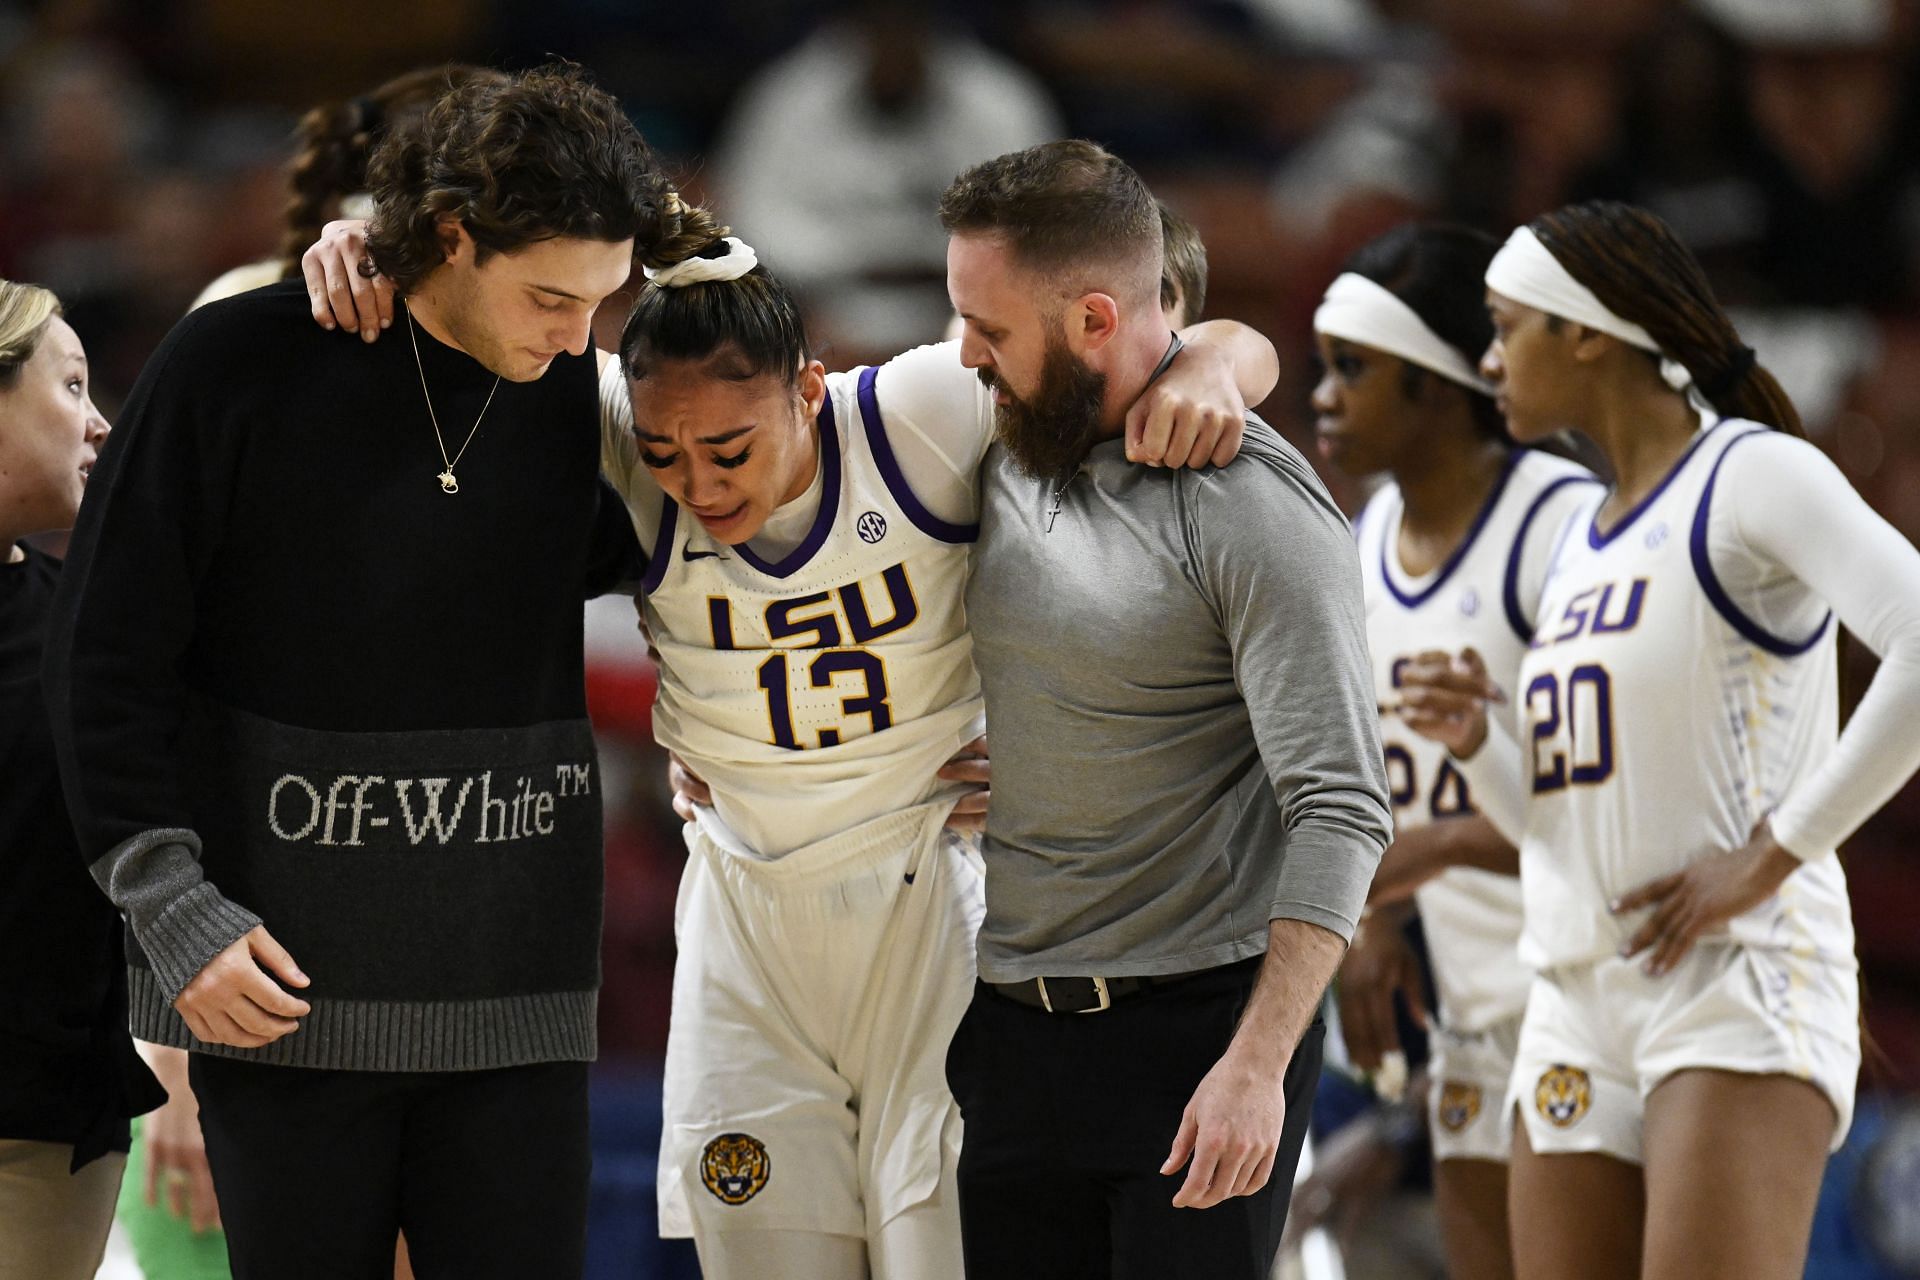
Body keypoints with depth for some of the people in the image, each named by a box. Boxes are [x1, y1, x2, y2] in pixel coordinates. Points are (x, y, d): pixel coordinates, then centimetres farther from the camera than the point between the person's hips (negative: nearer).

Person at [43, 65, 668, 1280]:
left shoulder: (574, 394, 5)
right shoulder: (239, 368, -5)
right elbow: (111, 656, -3)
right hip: (283, 988, -3)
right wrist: (172, 905, -10)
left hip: (514, 996, 3)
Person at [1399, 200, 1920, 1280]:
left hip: (1741, 980, -8)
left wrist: (1774, 856, -19)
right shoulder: (1588, 534, 20)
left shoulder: (1756, 474, -5)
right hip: (1583, 1001, 8)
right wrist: (1477, 742, 5)